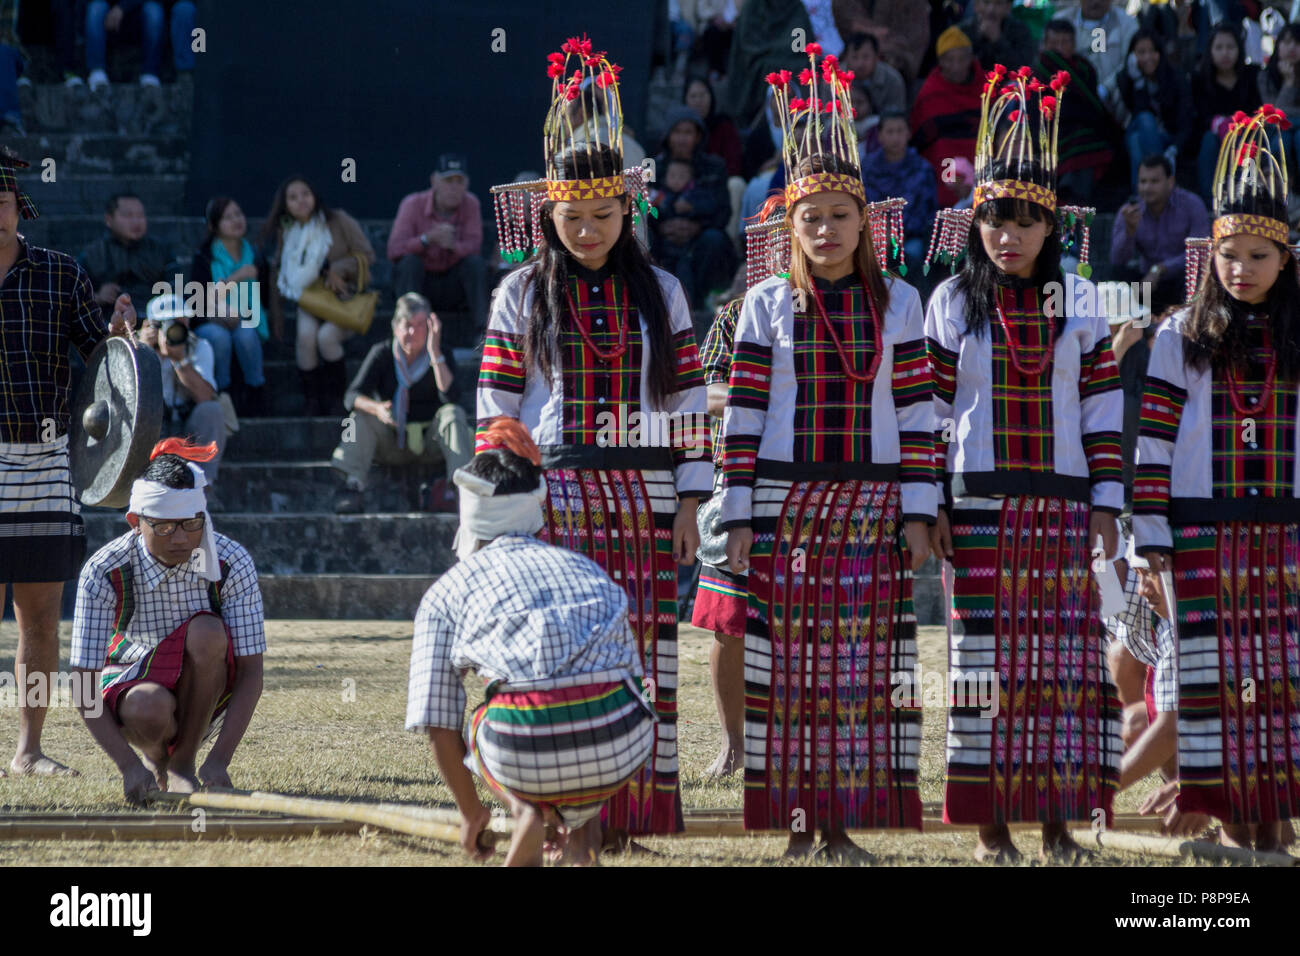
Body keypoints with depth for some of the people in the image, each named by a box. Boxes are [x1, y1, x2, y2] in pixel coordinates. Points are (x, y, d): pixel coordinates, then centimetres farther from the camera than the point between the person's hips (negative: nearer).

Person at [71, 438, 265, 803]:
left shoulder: (232, 563, -20)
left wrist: (219, 759, -32)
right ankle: (154, 759, 1)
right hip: (133, 685, -1)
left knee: (207, 632, -33)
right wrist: (129, 766, -33)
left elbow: (251, 674, -19)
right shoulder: (104, 572, -21)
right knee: (148, 710, -38)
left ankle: (184, 763, -15)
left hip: (207, 696, 1)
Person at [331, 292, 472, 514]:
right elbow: (352, 396, -14)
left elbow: (450, 397, -21)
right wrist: (377, 408, -36)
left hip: (430, 443, -1)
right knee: (361, 415, -24)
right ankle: (353, 486, -38)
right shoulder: (382, 354, -2)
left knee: (453, 413, -28)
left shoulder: (440, 356, -3)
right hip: (391, 444, 1)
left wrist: (435, 353, -26)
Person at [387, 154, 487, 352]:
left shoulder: (470, 204, -4)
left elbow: (474, 246, -14)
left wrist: (453, 245, -38)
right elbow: (394, 250, -21)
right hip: (418, 283, -2)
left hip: (453, 288, 2)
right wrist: (427, 238, -40)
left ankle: (481, 332, -24)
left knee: (476, 262, -24)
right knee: (409, 261, -30)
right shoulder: (413, 204, -11)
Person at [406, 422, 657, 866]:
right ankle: (581, 815, 17)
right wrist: (592, 804, 46)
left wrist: (471, 813, 35)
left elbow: (440, 726, 17)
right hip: (620, 747, 3)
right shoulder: (587, 568, 27)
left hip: (526, 750, -2)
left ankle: (524, 809, 6)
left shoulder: (446, 593, 18)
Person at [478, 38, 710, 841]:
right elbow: (496, 410, 3)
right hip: (552, 497, -2)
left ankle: (633, 813, 4)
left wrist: (689, 501, 2)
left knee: (641, 653, -1)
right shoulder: (522, 295, 5)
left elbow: (689, 403, 8)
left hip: (642, 501, 2)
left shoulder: (659, 293, 9)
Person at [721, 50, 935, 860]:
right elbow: (742, 417, 2)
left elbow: (916, 413, 5)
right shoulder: (768, 306, 3)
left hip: (871, 507, 1)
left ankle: (845, 823, 5)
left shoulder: (898, 304, 5)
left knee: (862, 662, -1)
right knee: (789, 662, -2)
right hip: (785, 505, -1)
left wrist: (918, 511, -1)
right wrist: (738, 518, -3)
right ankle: (798, 823, 4)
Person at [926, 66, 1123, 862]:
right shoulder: (953, 303, 3)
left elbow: (1103, 404, 7)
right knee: (986, 655, -2)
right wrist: (930, 507, -2)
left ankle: (1058, 818, 5)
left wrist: (1107, 501, 2)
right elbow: (931, 410, 3)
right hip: (981, 505, -1)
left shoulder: (1078, 303, 7)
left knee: (1065, 654, -1)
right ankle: (993, 821, 3)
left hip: (1062, 506, 1)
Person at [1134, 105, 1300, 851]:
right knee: (1218, 675, -1)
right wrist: (1151, 543, -6)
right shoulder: (1180, 340, 2)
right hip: (1206, 539, -1)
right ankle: (1235, 826, 5)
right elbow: (1151, 446, 0)